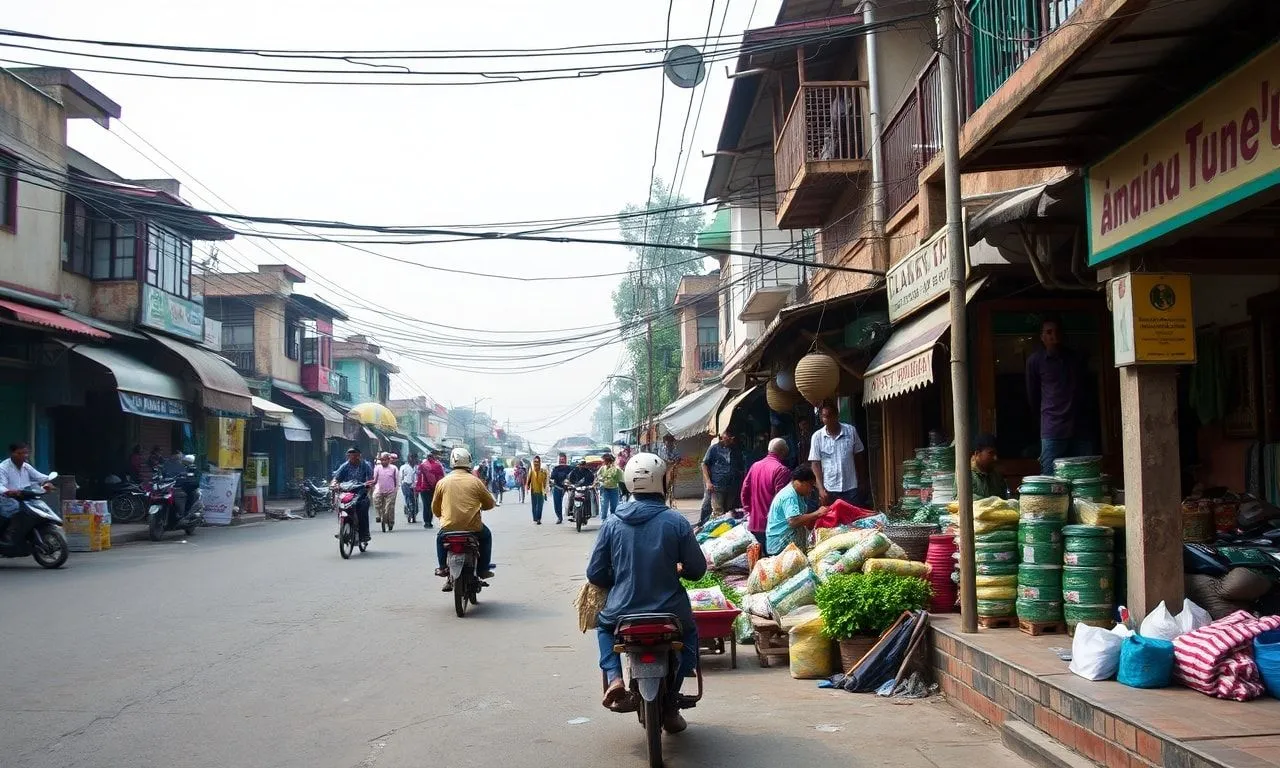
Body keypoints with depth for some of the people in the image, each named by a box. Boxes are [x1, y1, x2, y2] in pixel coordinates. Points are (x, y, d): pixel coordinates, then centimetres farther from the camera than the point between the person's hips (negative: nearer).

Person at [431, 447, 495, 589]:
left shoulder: (442, 482, 2)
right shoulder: (475, 481, -3)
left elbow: (435, 508, 9)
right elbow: (491, 503, 5)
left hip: (448, 527, 1)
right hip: (473, 527, -1)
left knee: (440, 538, 34)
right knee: (486, 535, 29)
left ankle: (443, 567, 25)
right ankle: (483, 569, 26)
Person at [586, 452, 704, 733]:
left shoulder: (612, 524, -4)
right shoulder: (676, 522, -8)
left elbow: (595, 575, 0)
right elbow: (697, 570, -3)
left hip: (622, 613, 1)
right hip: (670, 614, -1)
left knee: (603, 625, 35)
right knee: (689, 633, 32)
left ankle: (614, 679, 10)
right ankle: (670, 707, 25)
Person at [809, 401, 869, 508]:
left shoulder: (851, 431, -1)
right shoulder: (817, 437, -3)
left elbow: (859, 457, 8)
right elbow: (815, 464, -1)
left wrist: (862, 482, 8)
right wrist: (821, 489, -9)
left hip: (851, 488, 1)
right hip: (829, 490, 0)